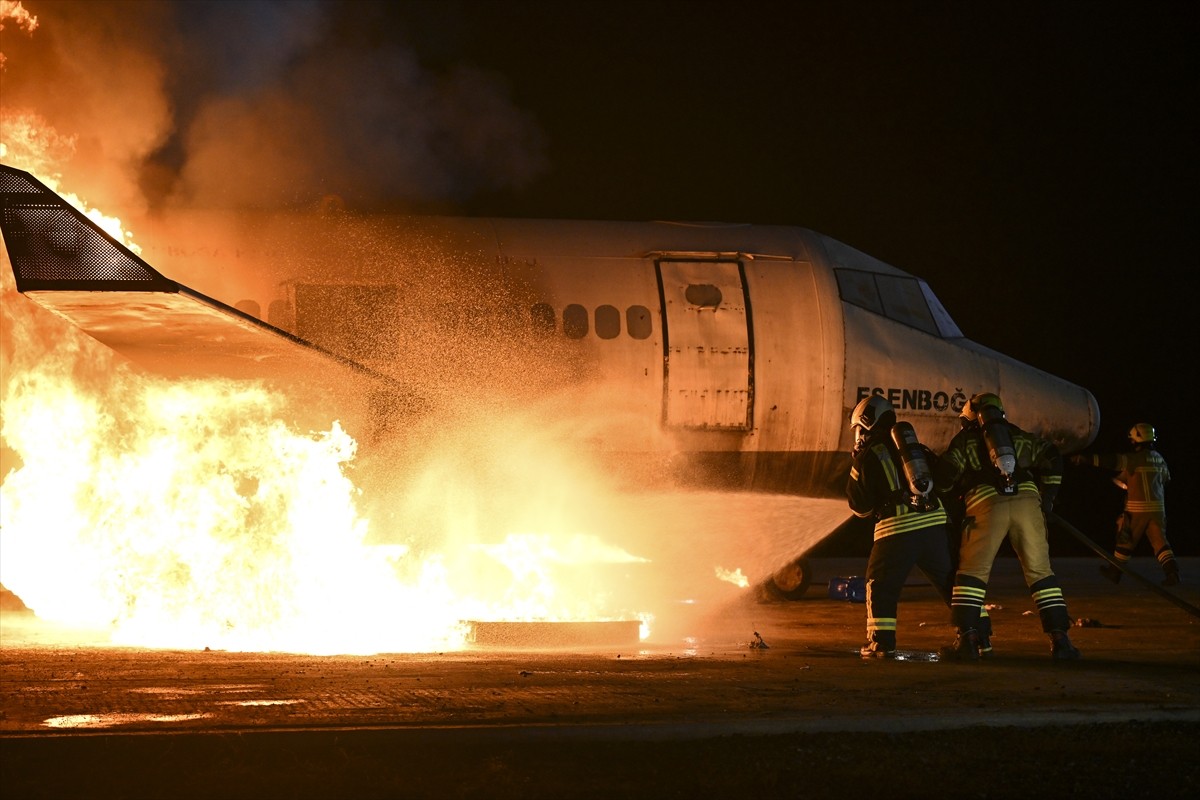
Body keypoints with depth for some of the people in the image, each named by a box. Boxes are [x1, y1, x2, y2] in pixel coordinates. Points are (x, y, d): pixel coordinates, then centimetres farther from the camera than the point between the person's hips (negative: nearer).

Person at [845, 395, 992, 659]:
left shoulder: (868, 456, 4)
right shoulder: (918, 449, 20)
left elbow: (860, 506, 8)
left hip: (897, 530, -4)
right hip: (935, 525, 4)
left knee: (881, 585, 10)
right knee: (951, 581, 14)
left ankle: (882, 643, 2)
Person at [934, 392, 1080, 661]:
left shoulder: (965, 439, 19)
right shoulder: (1020, 436, 27)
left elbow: (944, 475, 9)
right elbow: (1052, 459, 19)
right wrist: (1046, 498, 23)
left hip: (987, 505, -2)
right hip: (1027, 501, 2)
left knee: (972, 572, 7)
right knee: (1040, 572, 5)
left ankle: (966, 640, -1)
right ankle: (1059, 640, -3)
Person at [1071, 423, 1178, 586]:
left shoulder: (1136, 459, -11)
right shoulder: (1159, 459, 10)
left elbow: (1111, 461, -13)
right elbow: (1166, 478, 26)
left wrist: (1083, 459, -11)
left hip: (1137, 508, -5)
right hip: (1158, 507, 5)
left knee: (1126, 540, 9)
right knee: (1160, 541, 2)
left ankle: (1114, 571, 22)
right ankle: (1172, 571, -15)